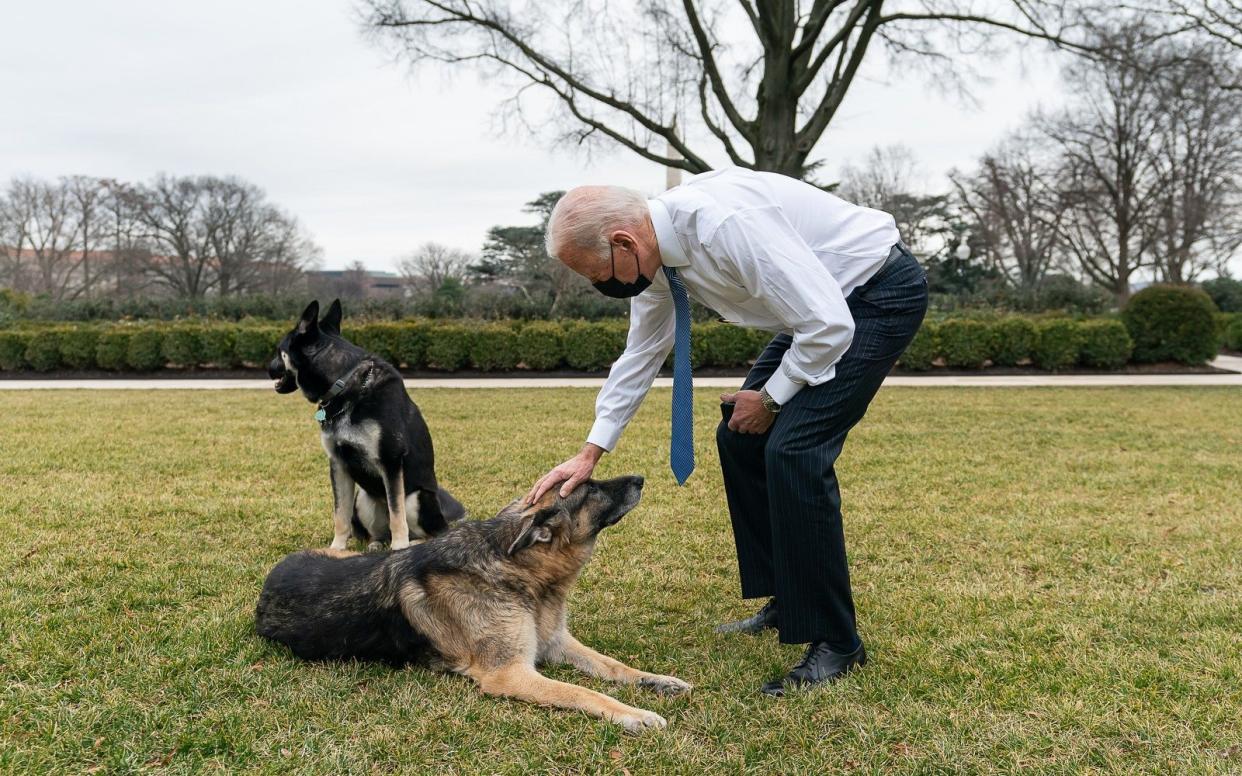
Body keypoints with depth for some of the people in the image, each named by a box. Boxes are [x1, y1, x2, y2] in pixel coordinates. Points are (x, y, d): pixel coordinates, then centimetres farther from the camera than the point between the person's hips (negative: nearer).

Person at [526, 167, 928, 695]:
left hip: (882, 292, -9)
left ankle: (835, 643, -6)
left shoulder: (725, 224, -33)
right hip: (823, 302, 9)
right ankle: (786, 604, 21)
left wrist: (770, 397, -14)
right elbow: (640, 355, 8)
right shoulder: (655, 252, -5)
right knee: (740, 439, 7)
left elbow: (830, 325, -30)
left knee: (792, 449, -18)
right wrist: (590, 454, 6)